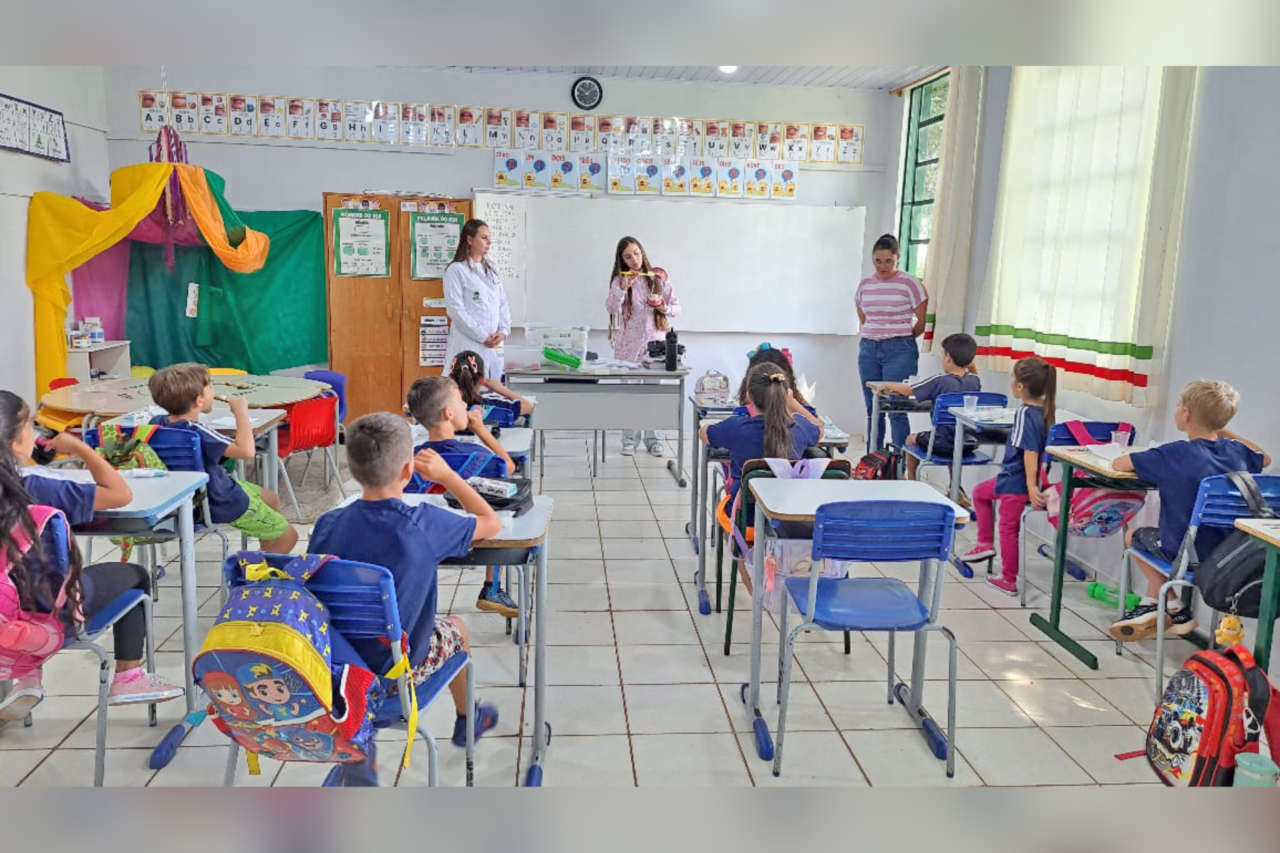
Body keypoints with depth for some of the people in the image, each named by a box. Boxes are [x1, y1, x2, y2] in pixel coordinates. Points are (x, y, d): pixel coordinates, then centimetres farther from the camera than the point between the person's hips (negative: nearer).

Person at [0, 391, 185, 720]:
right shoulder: (37, 489, -28)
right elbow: (121, 493, -23)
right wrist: (79, 448, -14)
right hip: (55, 608, -6)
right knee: (135, 576, 18)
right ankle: (128, 678, 20)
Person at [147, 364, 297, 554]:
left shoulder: (157, 422, -8)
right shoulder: (197, 432, -35)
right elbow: (247, 451, -43)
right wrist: (241, 411, -33)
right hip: (221, 505, -10)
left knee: (271, 499, 30)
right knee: (287, 536, 2)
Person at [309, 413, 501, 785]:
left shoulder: (327, 524, -13)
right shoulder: (425, 524, -22)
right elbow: (491, 523, -5)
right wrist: (446, 475, 2)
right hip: (398, 671, -3)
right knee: (455, 627, 26)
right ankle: (466, 719, 52)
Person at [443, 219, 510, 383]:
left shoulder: (491, 269, 15)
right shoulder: (456, 270, -4)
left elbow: (503, 304, 14)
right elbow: (456, 309, -11)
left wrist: (503, 331, -3)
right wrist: (482, 336, -14)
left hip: (495, 345, 6)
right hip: (469, 345, -6)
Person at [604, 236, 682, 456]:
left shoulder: (659, 277, 4)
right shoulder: (619, 280, 2)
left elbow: (677, 308, 8)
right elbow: (611, 308, -13)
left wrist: (665, 308, -12)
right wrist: (623, 288, -26)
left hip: (655, 341, 0)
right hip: (629, 344, 0)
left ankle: (653, 438, 12)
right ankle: (630, 439, 12)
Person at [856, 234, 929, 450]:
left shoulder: (910, 283, -6)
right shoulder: (865, 285, 9)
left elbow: (922, 322, -1)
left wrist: (902, 339, 9)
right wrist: (876, 335, 14)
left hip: (899, 351, -5)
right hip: (868, 349, 5)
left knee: (896, 410, -8)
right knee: (872, 411, 10)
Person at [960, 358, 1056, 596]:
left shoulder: (1025, 413, -23)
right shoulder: (1044, 411, 2)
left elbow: (1030, 451, -28)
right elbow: (1036, 447, 8)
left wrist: (1031, 486, -29)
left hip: (1015, 482, -9)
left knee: (1008, 529, 6)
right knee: (980, 493, 26)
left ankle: (1009, 581, 18)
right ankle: (985, 543, 31)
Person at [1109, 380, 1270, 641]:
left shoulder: (1174, 454, -20)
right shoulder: (1236, 451, -2)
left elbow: (1118, 464, -14)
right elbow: (1265, 458, 23)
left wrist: (1147, 463, 4)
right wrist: (1224, 431, 22)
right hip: (1228, 556, 6)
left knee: (1133, 536, 23)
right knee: (1154, 537, 31)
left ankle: (1176, 610, 25)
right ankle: (1150, 607, 32)